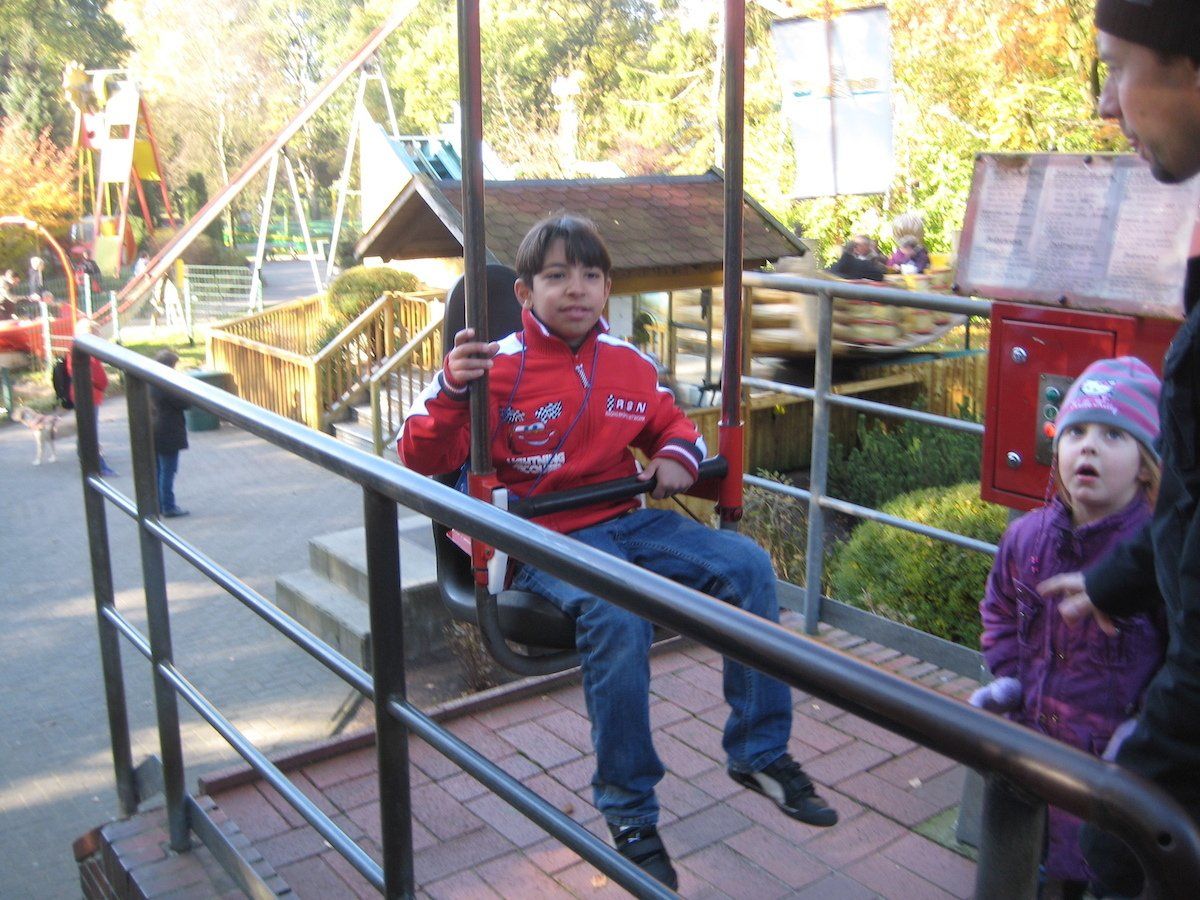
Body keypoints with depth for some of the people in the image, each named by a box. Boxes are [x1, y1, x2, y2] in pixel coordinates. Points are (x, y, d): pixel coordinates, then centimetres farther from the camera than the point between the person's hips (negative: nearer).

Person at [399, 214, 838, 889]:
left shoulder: (629, 364, 8)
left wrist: (678, 454, 2)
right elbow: (425, 459, -10)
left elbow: (671, 421, 26)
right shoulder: (498, 367, -7)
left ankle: (761, 752, 4)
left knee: (747, 564, -10)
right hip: (547, 540, -6)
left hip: (628, 522, 6)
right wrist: (452, 390, -27)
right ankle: (629, 810, -13)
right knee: (618, 616, -35)